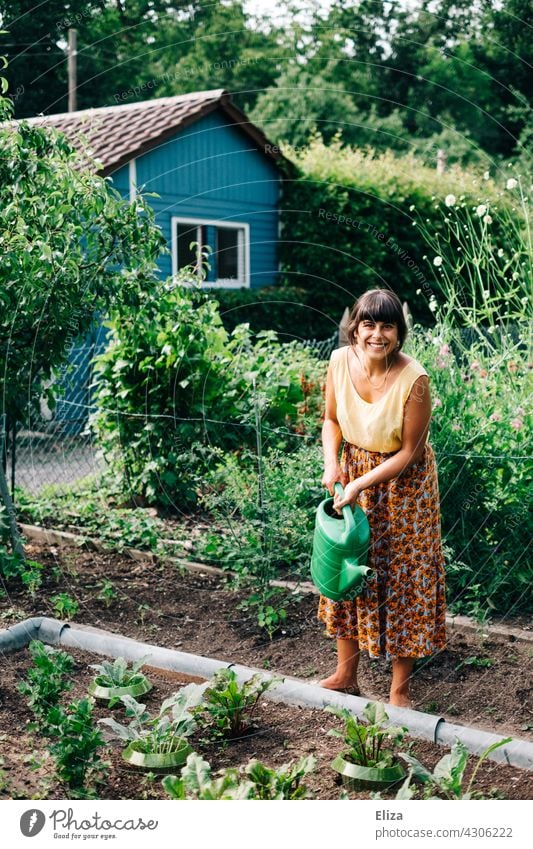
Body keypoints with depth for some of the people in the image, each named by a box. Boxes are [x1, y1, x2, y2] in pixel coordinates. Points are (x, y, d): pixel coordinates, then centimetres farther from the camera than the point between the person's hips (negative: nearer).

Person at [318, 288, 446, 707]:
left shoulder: (414, 379, -27)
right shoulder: (341, 361, -14)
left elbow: (409, 452, -18)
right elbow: (331, 420, 2)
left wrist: (361, 484, -23)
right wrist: (332, 462, -14)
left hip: (403, 483, -4)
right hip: (353, 472, 5)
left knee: (402, 579, 5)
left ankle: (400, 689, 22)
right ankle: (345, 674, 32)